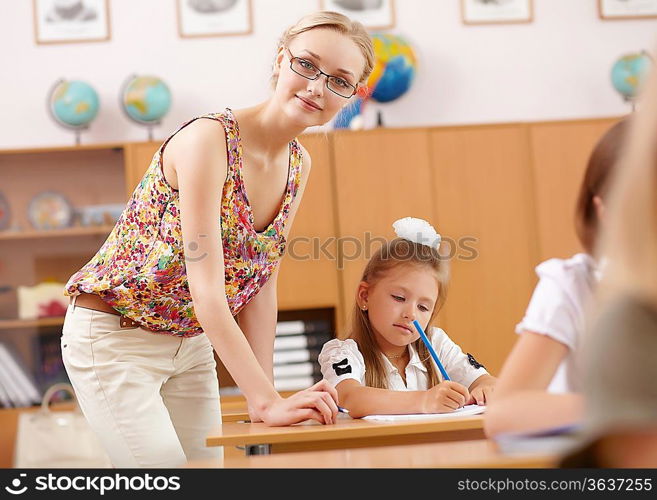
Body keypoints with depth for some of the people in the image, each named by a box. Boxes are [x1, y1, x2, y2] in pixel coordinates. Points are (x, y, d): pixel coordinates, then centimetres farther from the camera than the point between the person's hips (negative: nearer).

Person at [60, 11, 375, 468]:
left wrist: (266, 400, -8)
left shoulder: (299, 165, -1)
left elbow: (260, 291, 0)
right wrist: (268, 402, -36)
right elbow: (207, 291, -31)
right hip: (114, 337, -7)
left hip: (192, 344, 8)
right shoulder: (208, 139, -25)